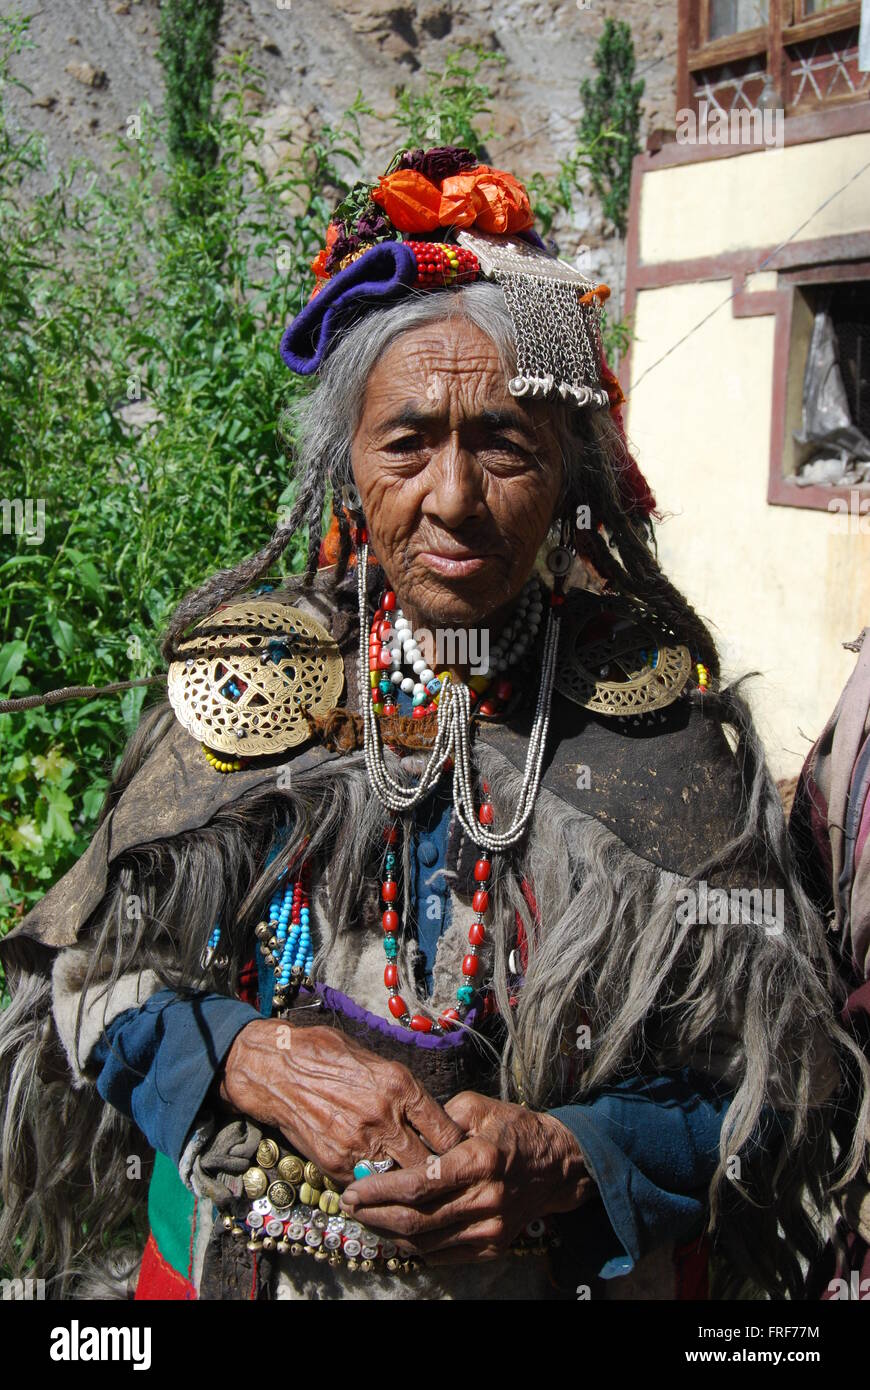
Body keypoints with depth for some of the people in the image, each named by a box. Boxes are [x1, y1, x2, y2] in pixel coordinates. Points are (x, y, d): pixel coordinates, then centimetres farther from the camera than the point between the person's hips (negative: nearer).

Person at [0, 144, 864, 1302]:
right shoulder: (248, 674, -9)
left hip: (571, 1265, 0)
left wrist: (569, 1161, -24)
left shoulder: (661, 710, -13)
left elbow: (761, 1070, -8)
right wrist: (256, 1058, -21)